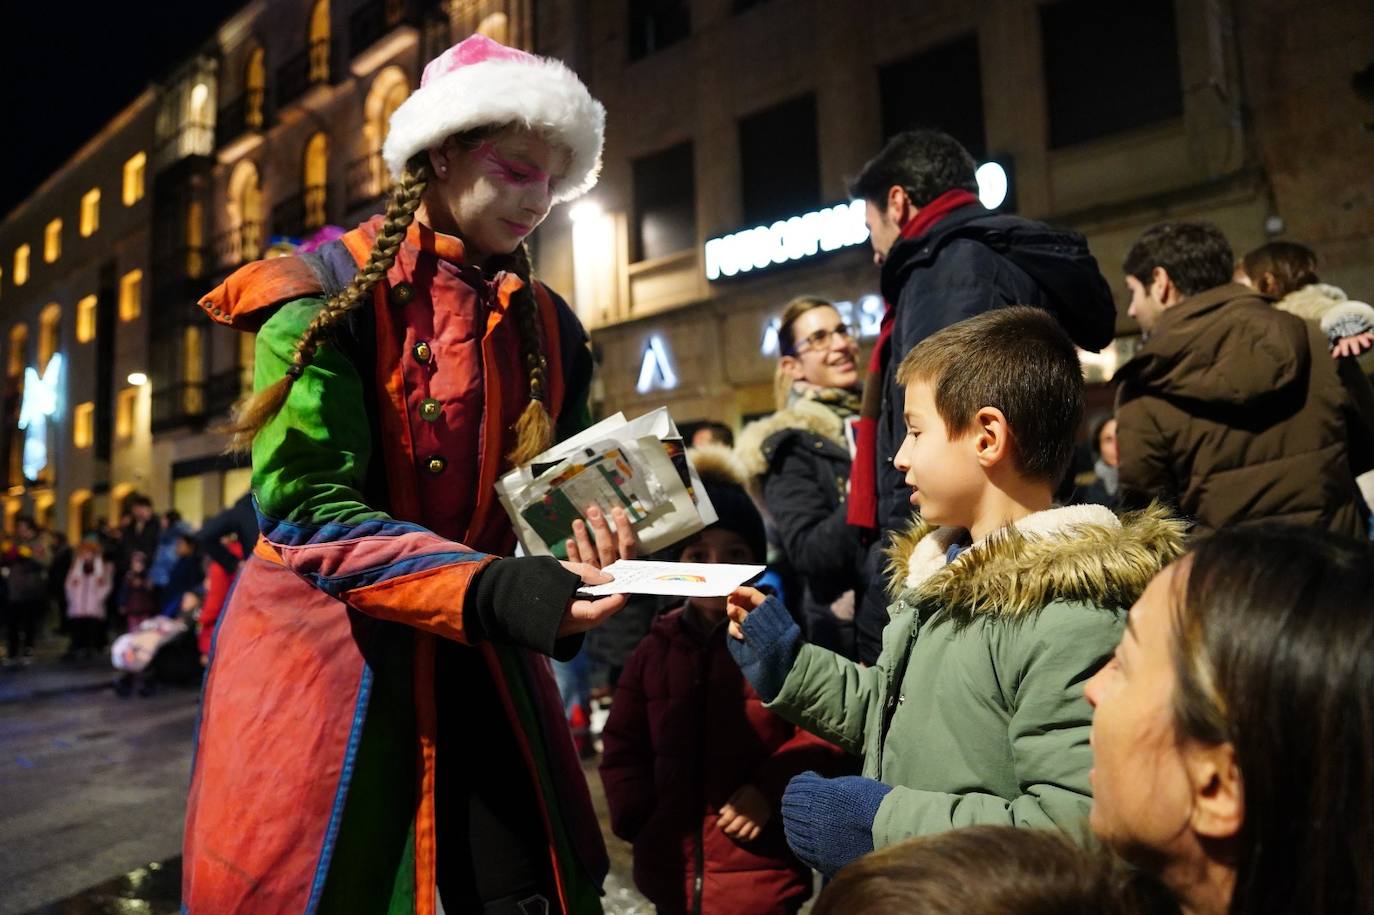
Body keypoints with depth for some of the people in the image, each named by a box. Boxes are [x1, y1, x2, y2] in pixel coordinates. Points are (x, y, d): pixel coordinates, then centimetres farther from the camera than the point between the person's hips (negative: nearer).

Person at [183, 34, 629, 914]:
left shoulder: (546, 327, 8)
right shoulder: (327, 296, -10)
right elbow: (308, 509, -18)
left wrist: (586, 533, -11)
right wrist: (493, 591, -30)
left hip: (475, 661, 5)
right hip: (321, 659, -4)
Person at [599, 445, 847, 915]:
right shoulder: (656, 648, 4)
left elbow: (821, 734, -9)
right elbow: (622, 745, 10)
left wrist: (770, 788, -20)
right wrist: (636, 817, -1)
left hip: (760, 875, -4)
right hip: (674, 872, 4)